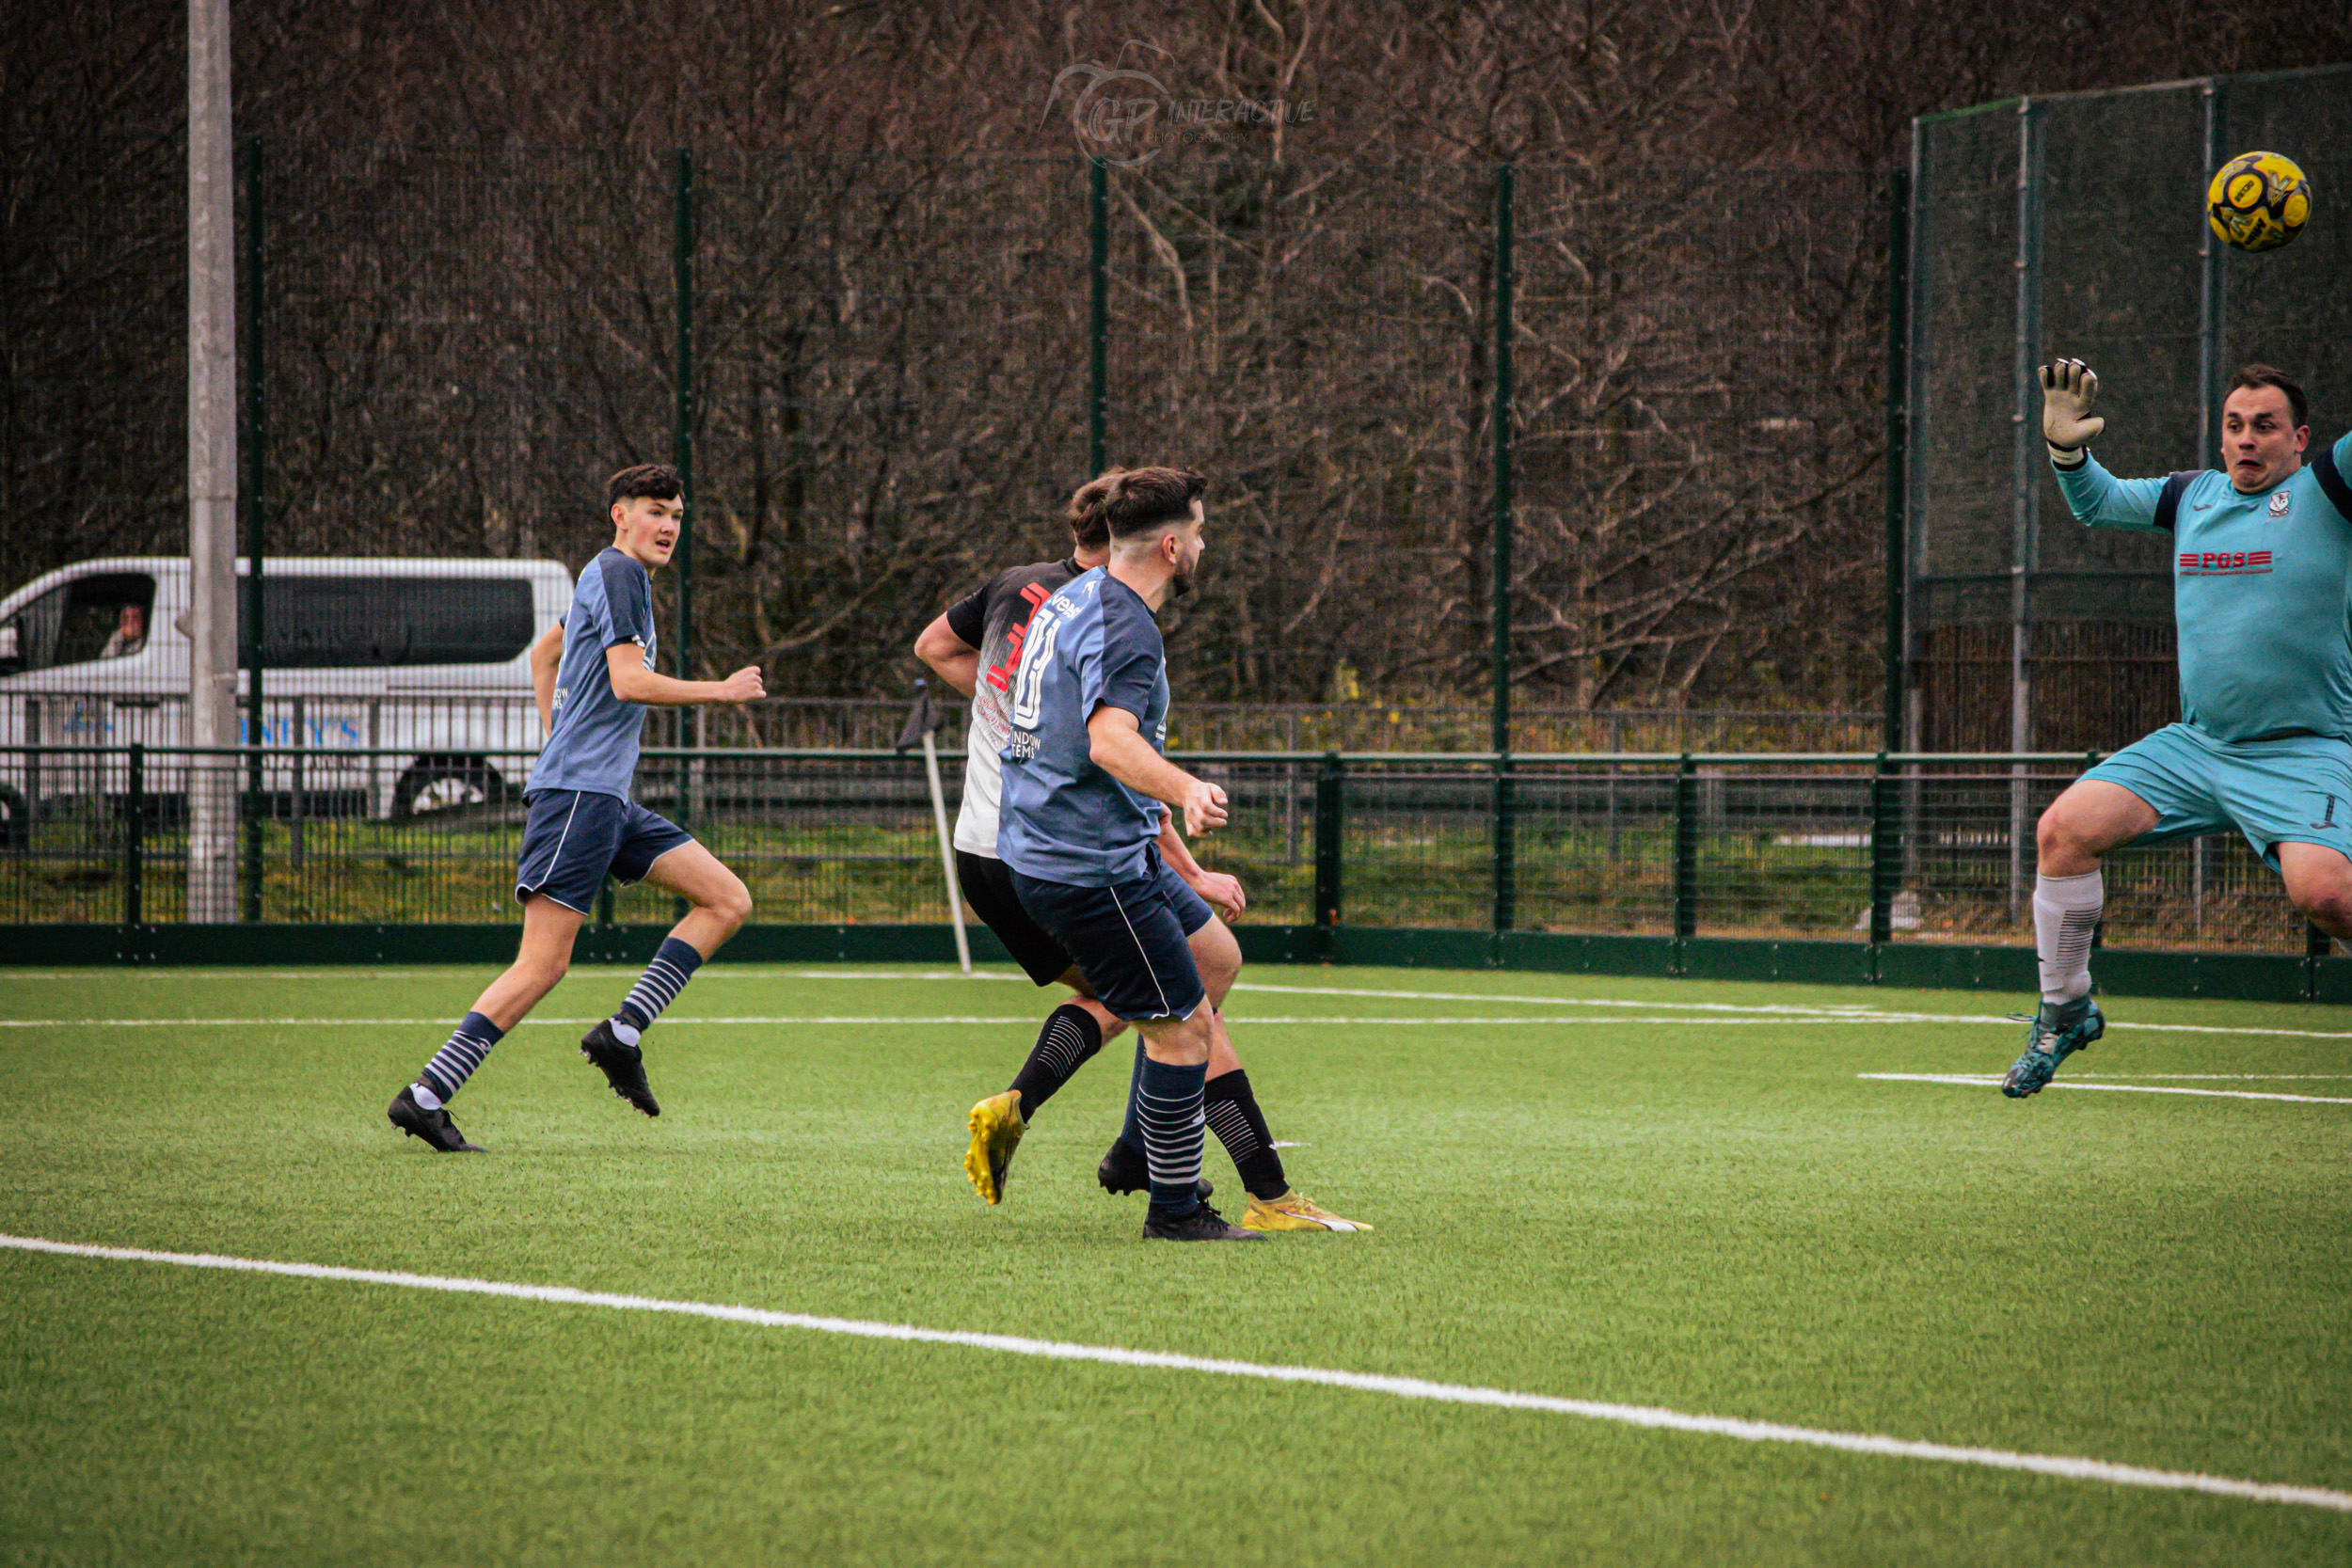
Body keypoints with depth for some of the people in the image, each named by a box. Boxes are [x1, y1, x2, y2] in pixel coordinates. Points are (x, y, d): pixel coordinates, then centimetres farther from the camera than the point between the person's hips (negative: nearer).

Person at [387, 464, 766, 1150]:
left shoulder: (617, 577, 21)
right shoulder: (616, 572, -9)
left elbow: (545, 650, 35)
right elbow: (629, 681, -19)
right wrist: (721, 691, -9)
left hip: (606, 796, 10)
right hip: (579, 792, -10)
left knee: (728, 900, 4)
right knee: (544, 964, -15)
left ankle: (622, 1033, -1)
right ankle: (425, 1096, -14)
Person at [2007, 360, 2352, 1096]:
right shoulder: (2192, 496, 12)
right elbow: (2097, 503, 26)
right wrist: (2068, 450, 6)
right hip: (2196, 745, 6)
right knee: (2065, 829, -9)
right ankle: (2065, 1010, 9)